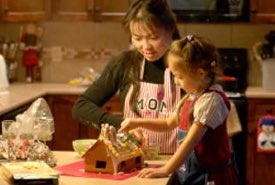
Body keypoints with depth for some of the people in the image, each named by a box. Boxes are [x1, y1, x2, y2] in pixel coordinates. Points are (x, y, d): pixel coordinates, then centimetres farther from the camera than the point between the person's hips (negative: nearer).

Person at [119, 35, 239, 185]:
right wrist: (138, 123, 8)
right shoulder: (191, 97, 8)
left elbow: (191, 140, -24)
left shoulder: (211, 100, -19)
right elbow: (169, 124, 22)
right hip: (188, 172, 8)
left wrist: (165, 170, -26)